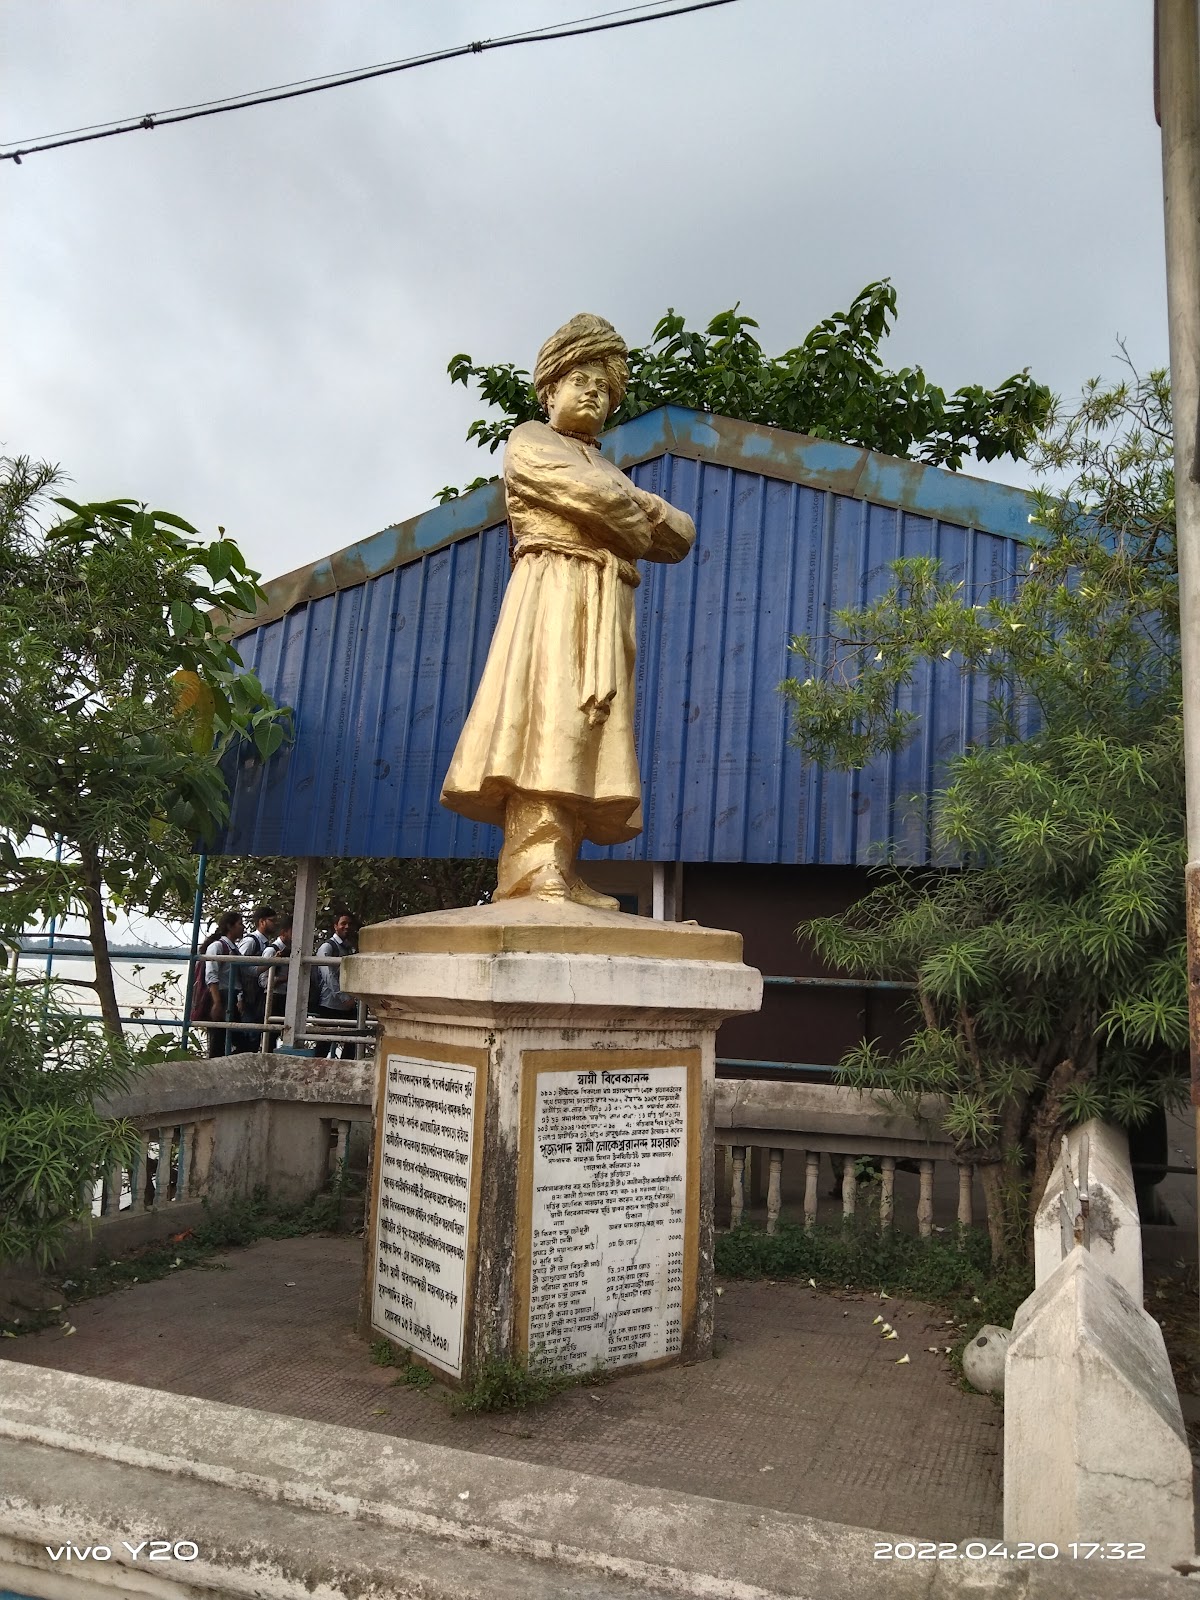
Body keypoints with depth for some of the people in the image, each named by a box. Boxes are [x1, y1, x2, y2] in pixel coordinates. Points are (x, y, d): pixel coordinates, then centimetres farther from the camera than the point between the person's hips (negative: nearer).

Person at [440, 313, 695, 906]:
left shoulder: (609, 470, 32)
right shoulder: (530, 440, 13)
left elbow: (681, 536, 21)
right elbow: (595, 499, -5)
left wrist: (636, 503, 3)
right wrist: (639, 526, 11)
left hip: (605, 609, 7)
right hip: (553, 594, -6)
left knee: (592, 725, -6)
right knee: (551, 712, -21)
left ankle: (557, 870, -11)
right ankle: (534, 863, -28)